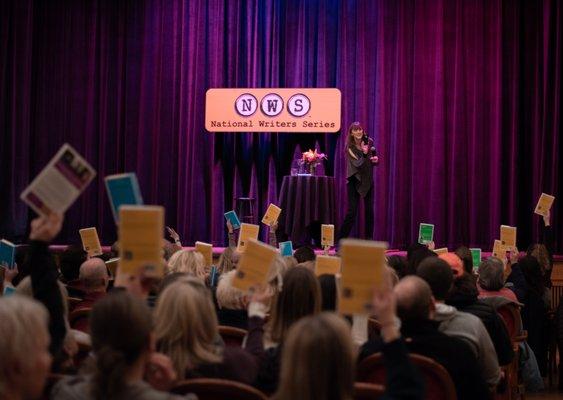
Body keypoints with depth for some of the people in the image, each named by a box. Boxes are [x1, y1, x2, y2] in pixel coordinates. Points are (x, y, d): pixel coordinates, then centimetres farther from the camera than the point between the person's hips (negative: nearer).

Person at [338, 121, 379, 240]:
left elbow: (374, 160, 14)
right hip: (354, 182, -4)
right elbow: (357, 164, -18)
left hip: (368, 181, 4)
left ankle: (369, 240, 13)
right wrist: (364, 154, -29)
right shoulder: (350, 148, -10)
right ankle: (340, 241, 1)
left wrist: (376, 159, -7)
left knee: (369, 211, 4)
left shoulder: (368, 143, 2)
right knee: (351, 212, -7)